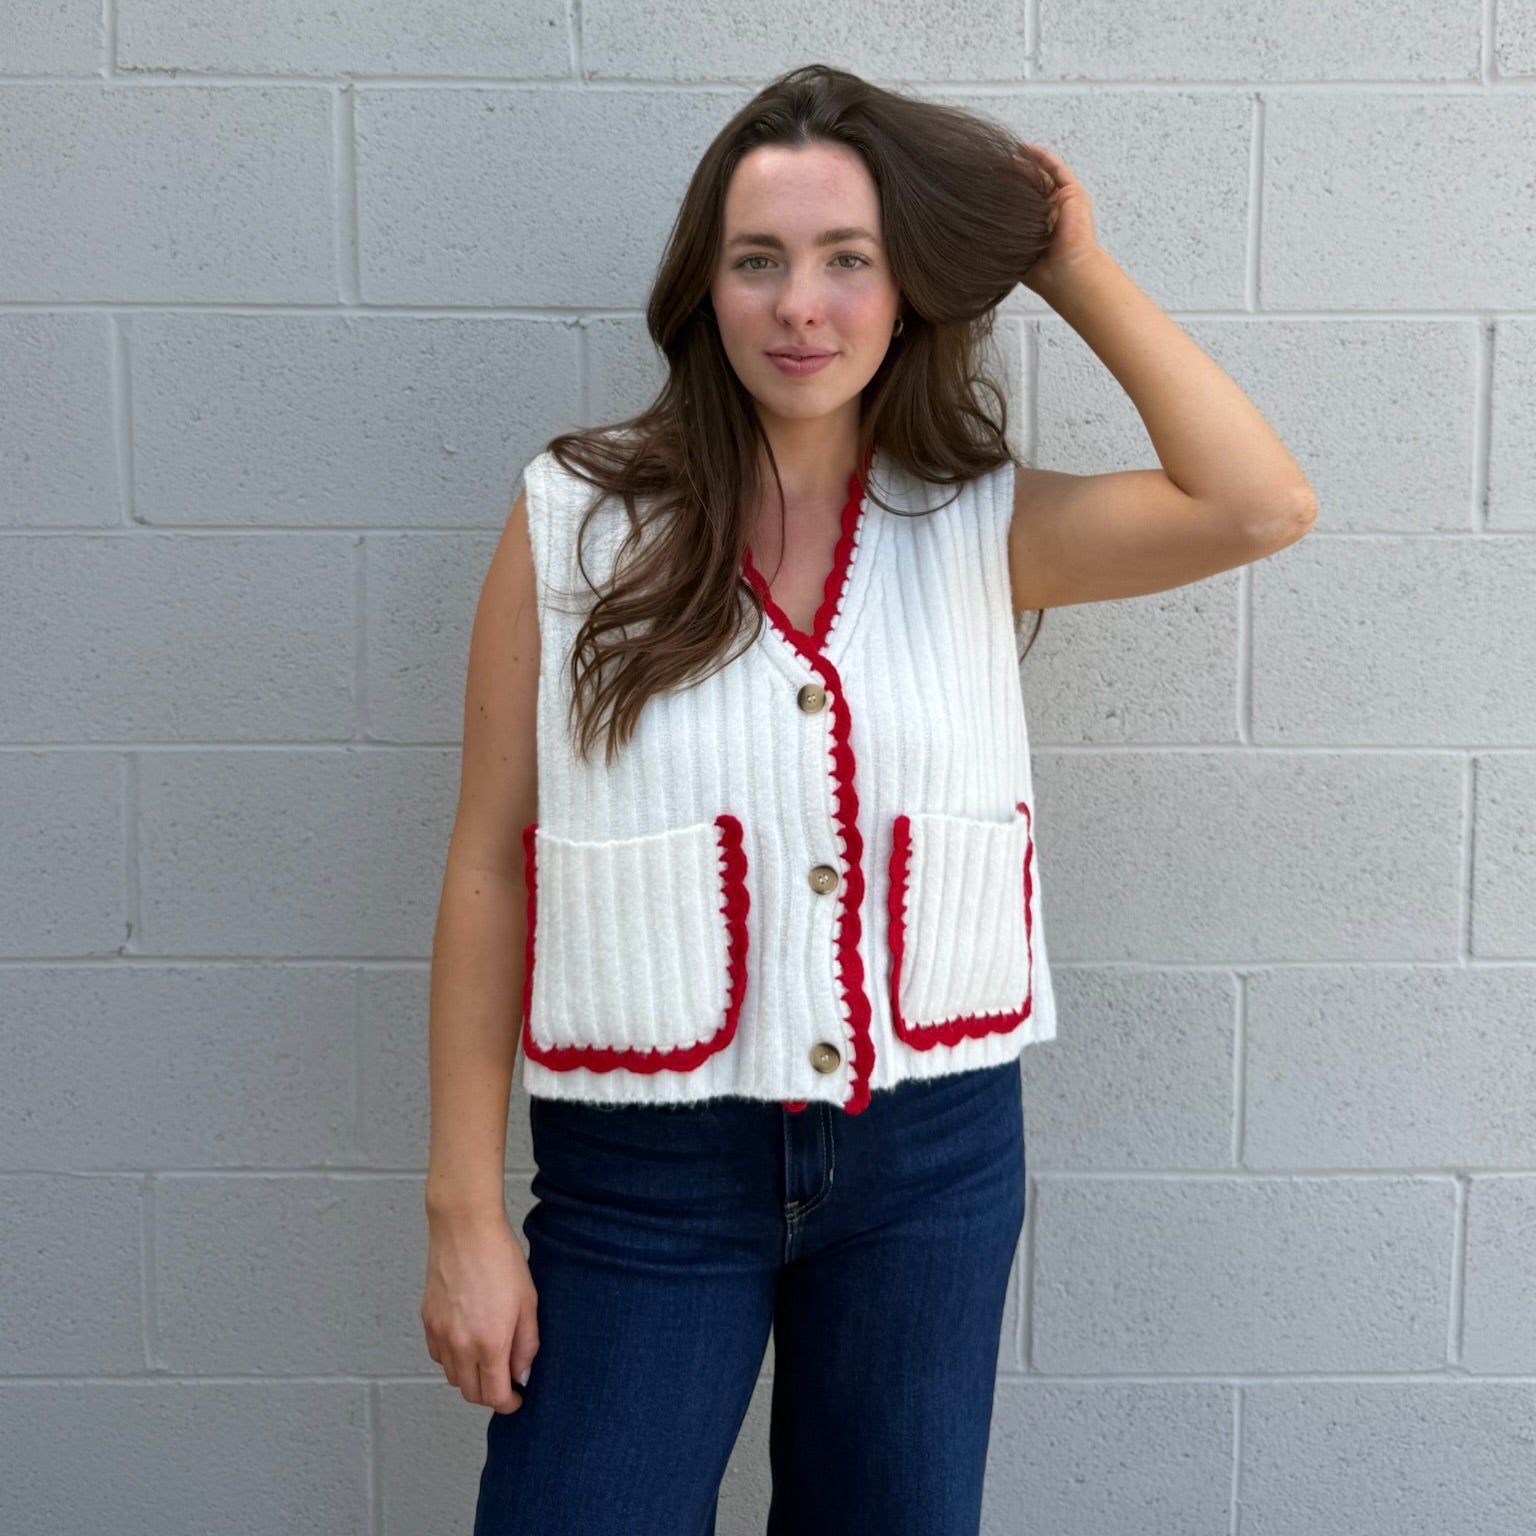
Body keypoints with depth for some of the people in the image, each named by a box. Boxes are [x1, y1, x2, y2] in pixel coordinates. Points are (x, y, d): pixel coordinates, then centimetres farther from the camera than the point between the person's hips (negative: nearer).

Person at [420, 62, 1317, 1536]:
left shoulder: (982, 530, 0)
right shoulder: (573, 521, -5)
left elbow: (1259, 505, -15)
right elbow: (488, 867, -4)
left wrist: (1074, 268, -6)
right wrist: (464, 1210, -5)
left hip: (932, 1153, 2)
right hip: (643, 1175, -2)